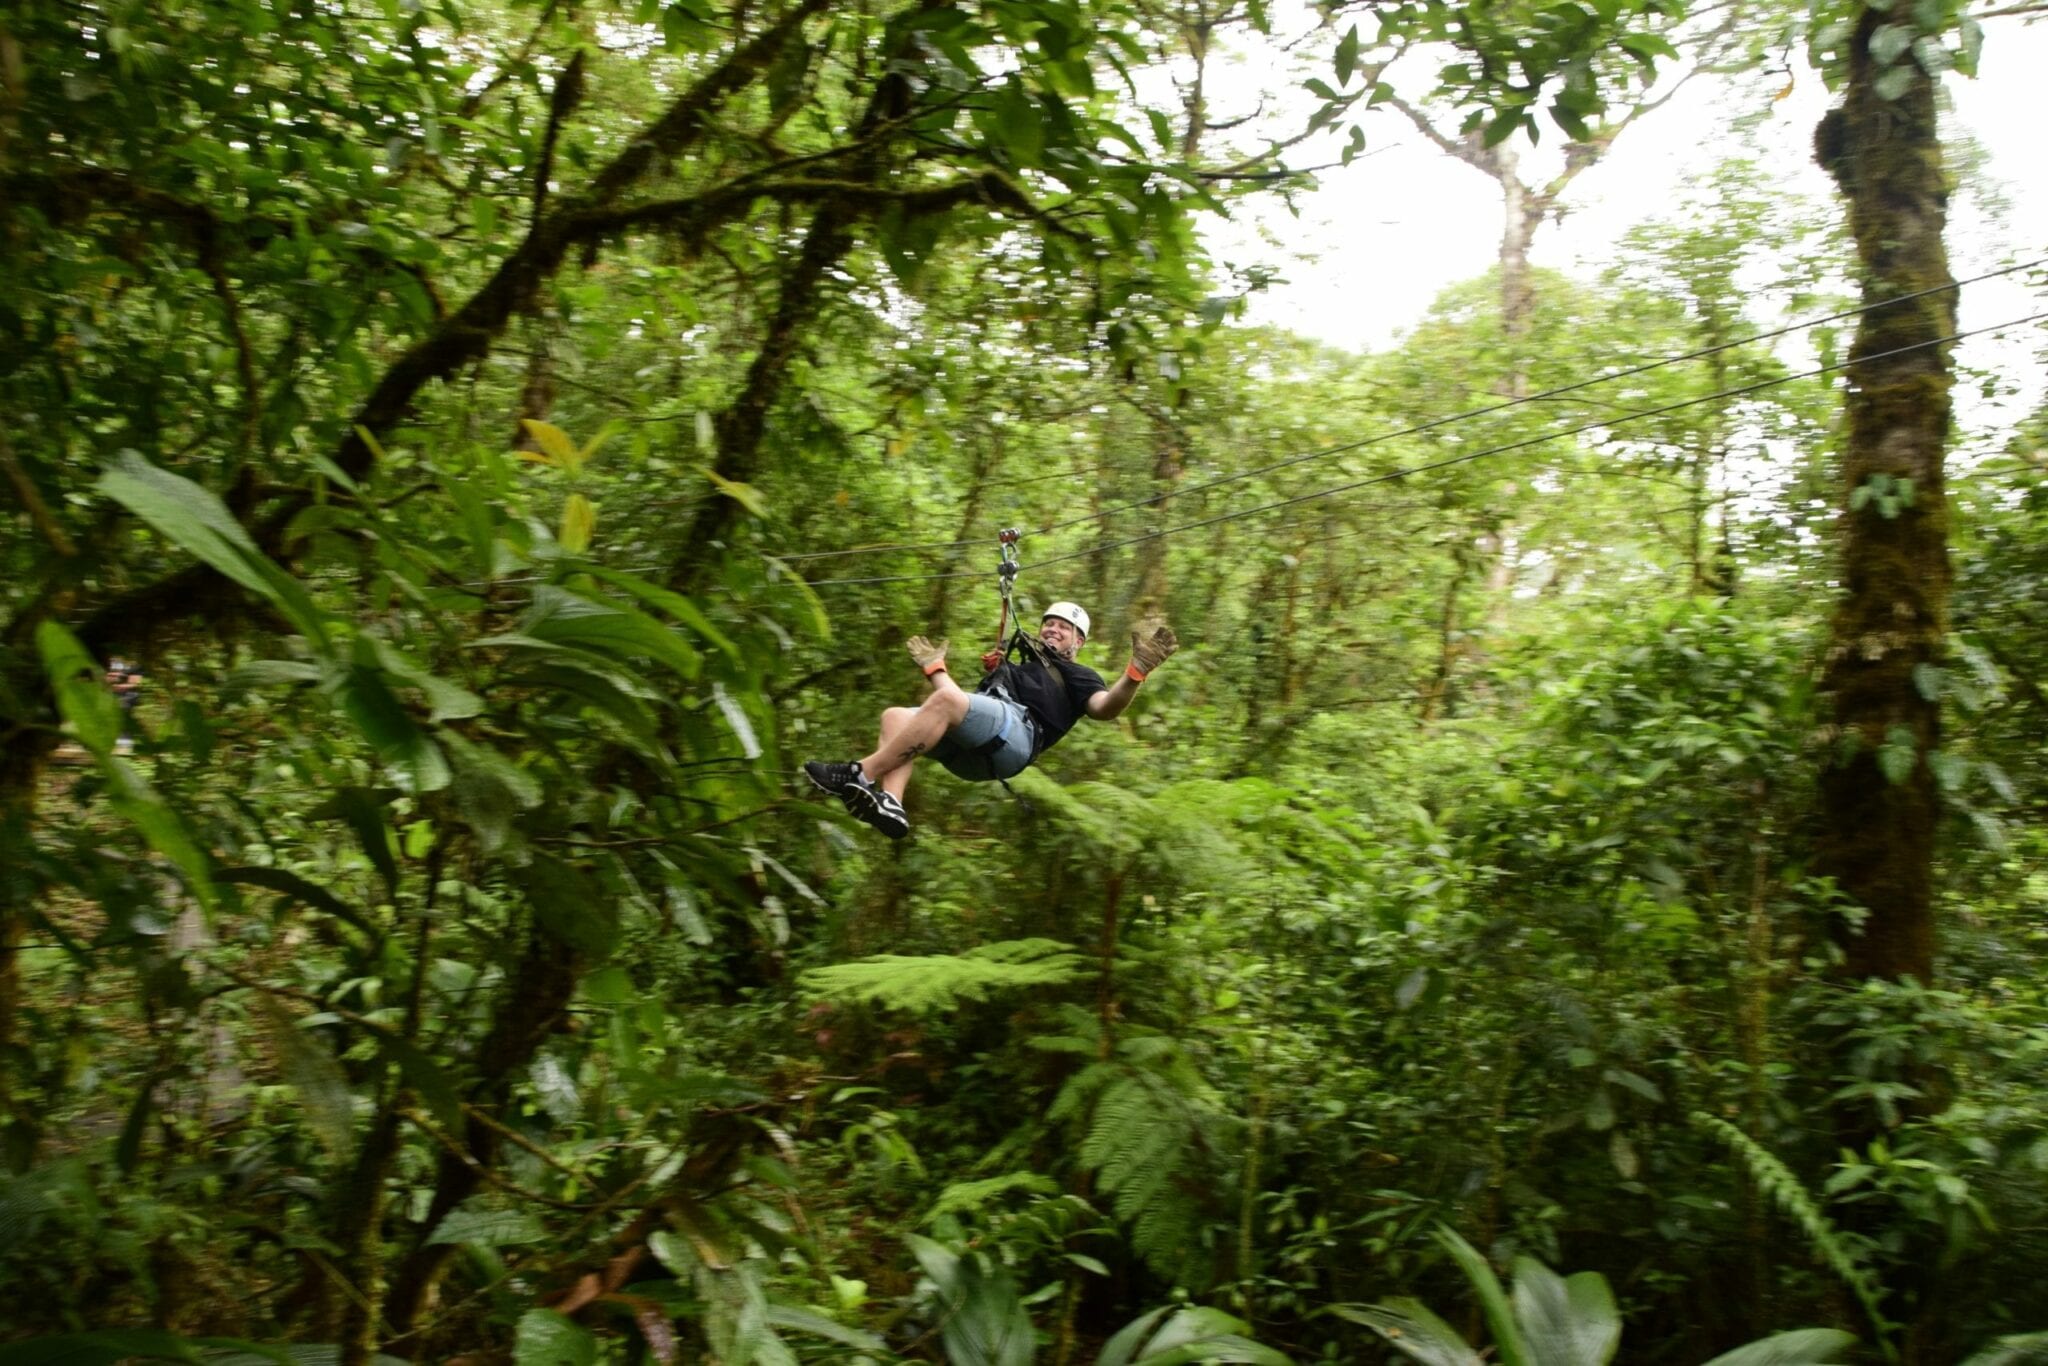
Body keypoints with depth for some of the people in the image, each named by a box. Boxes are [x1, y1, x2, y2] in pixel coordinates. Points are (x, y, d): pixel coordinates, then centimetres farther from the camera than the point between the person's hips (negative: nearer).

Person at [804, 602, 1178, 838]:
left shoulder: (1076, 676, 23)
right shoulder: (1017, 670, 43)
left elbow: (1104, 708, 0)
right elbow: (961, 705, 43)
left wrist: (1135, 673, -17)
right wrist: (935, 667, 48)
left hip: (1017, 733, -7)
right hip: (968, 753, 7)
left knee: (946, 700, -33)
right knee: (894, 717, -14)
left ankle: (861, 774, -35)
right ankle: (889, 805, -38)